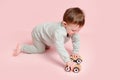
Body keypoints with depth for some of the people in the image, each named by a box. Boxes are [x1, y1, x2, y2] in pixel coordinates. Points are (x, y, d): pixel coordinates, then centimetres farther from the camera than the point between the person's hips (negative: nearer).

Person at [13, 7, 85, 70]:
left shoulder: (73, 28, -24)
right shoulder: (58, 32, -49)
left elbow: (76, 40, -7)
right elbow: (60, 47, -57)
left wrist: (75, 52, -14)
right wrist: (67, 61, -62)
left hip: (45, 31, 8)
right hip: (38, 33, -8)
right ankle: (21, 47, 10)